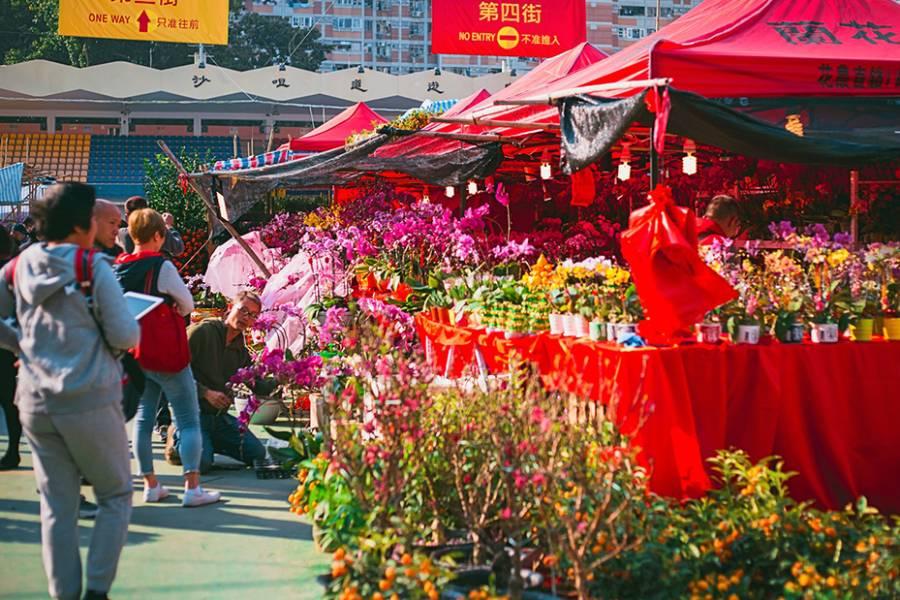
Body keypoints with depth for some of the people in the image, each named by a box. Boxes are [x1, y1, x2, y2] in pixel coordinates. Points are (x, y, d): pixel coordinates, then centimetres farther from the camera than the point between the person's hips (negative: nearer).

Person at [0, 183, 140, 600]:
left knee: (56, 505, 12)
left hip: (34, 403, 5)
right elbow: (125, 336, -10)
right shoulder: (93, 266, -10)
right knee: (116, 495, 12)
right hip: (90, 402, -5)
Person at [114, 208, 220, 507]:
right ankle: (192, 488, -7)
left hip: (133, 355, 6)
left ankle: (151, 485, 18)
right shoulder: (161, 266, -15)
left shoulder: (118, 268, 1)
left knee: (143, 417, 14)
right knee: (189, 420, -2)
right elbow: (187, 305, -6)